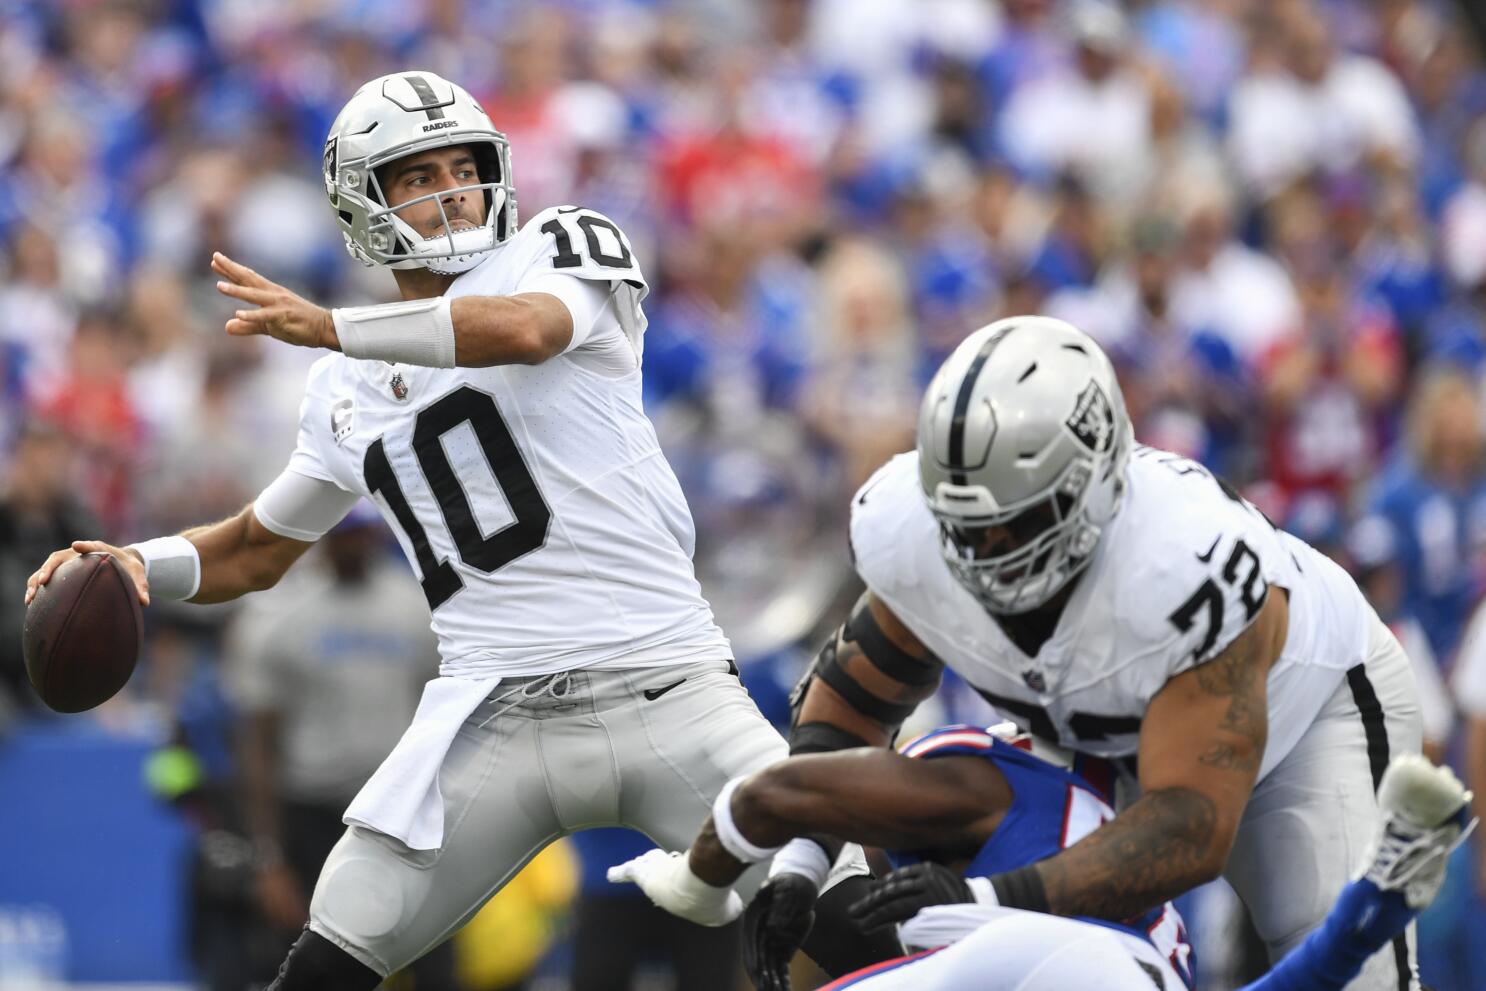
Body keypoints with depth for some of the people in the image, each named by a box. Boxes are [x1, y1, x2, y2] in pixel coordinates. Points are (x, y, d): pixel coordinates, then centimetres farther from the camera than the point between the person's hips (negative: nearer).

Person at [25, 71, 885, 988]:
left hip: (660, 694, -4)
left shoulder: (561, 251, 2)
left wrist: (330, 326, -22)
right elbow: (256, 552, 26)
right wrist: (134, 564, 6)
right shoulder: (348, 393, 16)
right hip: (497, 723, 4)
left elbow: (522, 329, -23)